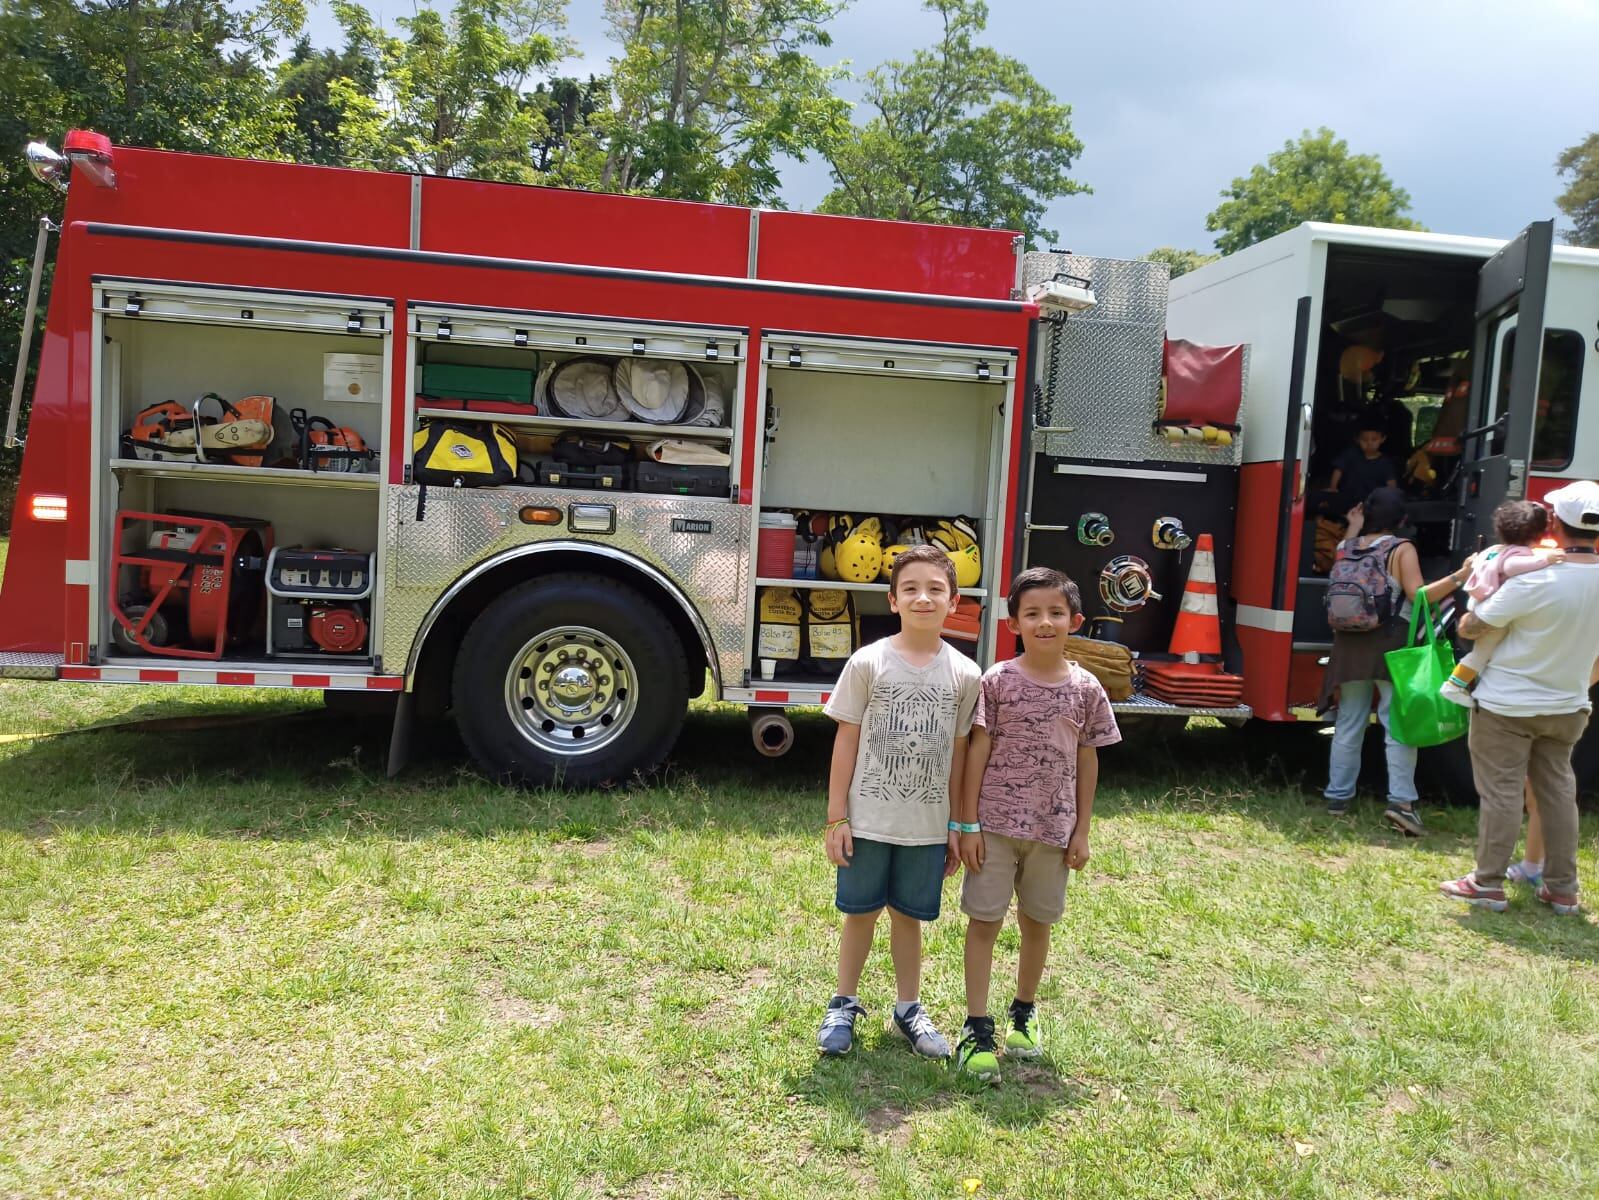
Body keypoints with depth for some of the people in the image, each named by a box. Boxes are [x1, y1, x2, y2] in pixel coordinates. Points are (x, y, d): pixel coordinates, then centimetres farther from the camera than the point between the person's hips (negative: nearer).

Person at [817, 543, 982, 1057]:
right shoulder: (868, 663, -8)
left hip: (927, 826, 1)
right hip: (868, 820, -1)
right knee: (860, 913, 12)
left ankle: (908, 1009, 34)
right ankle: (845, 1004, 32)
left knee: (908, 916, 15)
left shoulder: (964, 674, -2)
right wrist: (836, 818, -6)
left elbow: (958, 753, 4)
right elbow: (846, 741, -4)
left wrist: (957, 828, 7)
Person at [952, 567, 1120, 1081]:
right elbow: (977, 752, -6)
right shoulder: (997, 681, -7)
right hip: (996, 823, -2)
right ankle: (977, 1027, 11)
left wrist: (1081, 831, 4)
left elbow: (1087, 760, 4)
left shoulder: (1085, 689, -2)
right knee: (984, 919, 2)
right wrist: (968, 825, -7)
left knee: (1037, 921, 15)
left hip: (1053, 828, 2)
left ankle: (1024, 1012, 35)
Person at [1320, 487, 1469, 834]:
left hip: (1351, 644, 5)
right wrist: (1460, 577, -16)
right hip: (1391, 646, -4)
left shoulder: (1347, 547, 5)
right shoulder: (1402, 549, -7)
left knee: (1349, 724, 10)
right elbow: (1418, 595, -13)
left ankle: (1338, 796, 15)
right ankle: (1401, 801, -12)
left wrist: (1353, 532, 27)